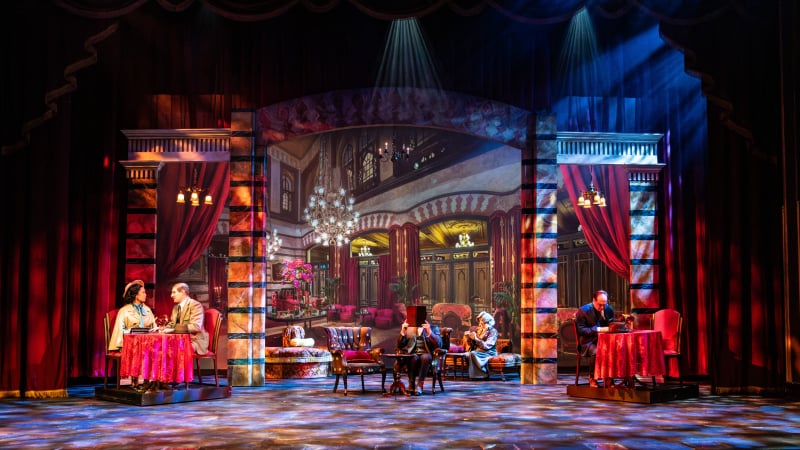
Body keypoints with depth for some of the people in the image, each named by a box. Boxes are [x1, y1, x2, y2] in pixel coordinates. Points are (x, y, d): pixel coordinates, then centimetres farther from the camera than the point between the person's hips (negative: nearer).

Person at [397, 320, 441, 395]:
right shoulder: (409, 328, 13)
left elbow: (438, 344, -8)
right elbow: (400, 345, 6)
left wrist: (429, 331, -21)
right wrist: (402, 331, -10)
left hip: (426, 354, -1)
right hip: (412, 355, 1)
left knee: (425, 357, -35)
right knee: (414, 358, -33)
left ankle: (420, 385, -34)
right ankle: (411, 385, -26)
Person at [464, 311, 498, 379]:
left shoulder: (493, 331, -4)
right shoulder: (478, 330, 14)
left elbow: (487, 346, -16)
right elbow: (472, 345, 16)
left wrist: (476, 339, -21)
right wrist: (468, 337, -2)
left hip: (489, 354, -6)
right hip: (478, 351, 6)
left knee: (473, 354, -32)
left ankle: (484, 374, -25)